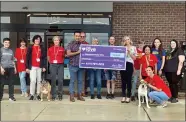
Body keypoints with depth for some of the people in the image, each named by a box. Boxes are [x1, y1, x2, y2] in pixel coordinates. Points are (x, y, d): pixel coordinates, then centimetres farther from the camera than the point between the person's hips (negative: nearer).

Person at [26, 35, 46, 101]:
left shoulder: (42, 48, 10)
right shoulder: (30, 48, 5)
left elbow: (44, 57, 8)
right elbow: (27, 58, 3)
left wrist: (44, 66, 0)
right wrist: (27, 67, -3)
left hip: (40, 67, 2)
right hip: (32, 67, -2)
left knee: (39, 81, 4)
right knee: (33, 81, -9)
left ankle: (38, 94, 11)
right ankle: (32, 95, -1)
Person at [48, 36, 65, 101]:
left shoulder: (62, 49, 5)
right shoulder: (50, 49, 5)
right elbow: (48, 57, 13)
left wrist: (61, 62, 2)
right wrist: (51, 62, 3)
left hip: (60, 65, 0)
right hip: (53, 65, 0)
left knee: (60, 80, 0)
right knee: (53, 80, 3)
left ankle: (60, 95, 10)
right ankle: (53, 95, 10)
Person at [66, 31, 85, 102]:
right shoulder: (71, 44, 1)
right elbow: (68, 54, -9)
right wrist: (77, 52, -12)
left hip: (81, 65, 4)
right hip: (73, 65, -4)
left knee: (80, 81, 8)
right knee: (72, 81, -1)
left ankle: (79, 95, 16)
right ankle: (71, 96, 4)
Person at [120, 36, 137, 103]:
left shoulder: (133, 48, 7)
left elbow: (134, 58, 1)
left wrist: (129, 52, -7)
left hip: (129, 64, -2)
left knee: (129, 80, -2)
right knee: (123, 80, 4)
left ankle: (128, 96, 6)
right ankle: (123, 96, 11)